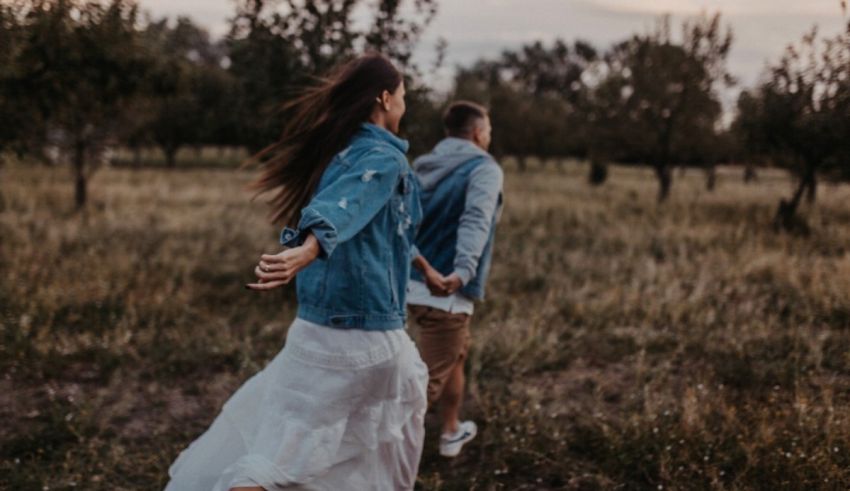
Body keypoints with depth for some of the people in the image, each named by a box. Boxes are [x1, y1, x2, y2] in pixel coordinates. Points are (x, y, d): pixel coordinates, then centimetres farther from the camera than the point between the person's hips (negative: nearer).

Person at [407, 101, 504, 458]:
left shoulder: (423, 166, 11)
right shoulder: (484, 168, -9)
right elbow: (475, 221, -28)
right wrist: (463, 271, -42)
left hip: (414, 283, 8)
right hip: (445, 292, -8)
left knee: (454, 356, 28)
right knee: (427, 382, -1)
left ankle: (452, 431, 43)